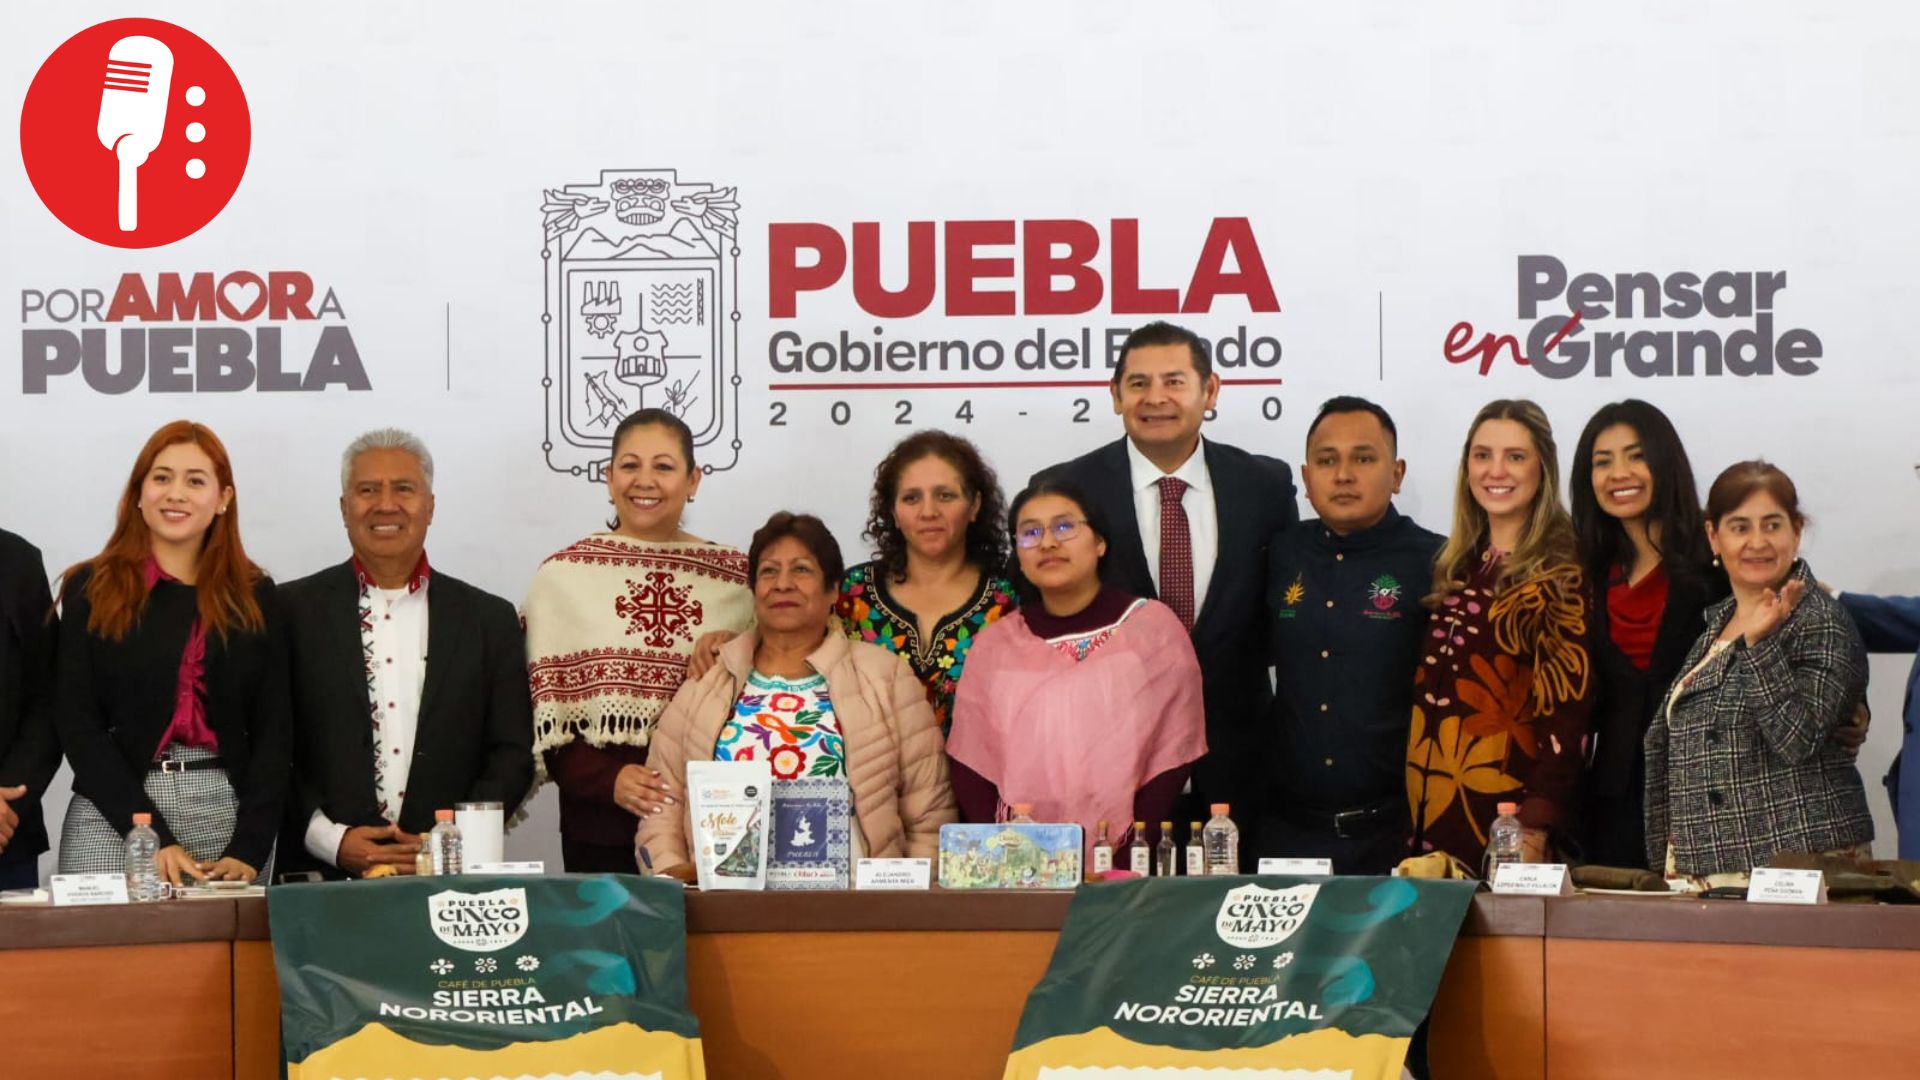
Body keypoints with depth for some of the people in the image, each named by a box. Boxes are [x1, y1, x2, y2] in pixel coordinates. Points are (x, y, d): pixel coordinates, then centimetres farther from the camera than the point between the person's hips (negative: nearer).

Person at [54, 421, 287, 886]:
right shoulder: (91, 591, 3)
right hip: (113, 821, -1)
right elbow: (78, 724, -3)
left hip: (231, 814, 2)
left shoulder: (254, 596, 8)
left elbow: (270, 730, 4)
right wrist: (154, 837, -14)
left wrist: (249, 849, -9)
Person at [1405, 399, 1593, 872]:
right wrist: (1411, 810, 9)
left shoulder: (1563, 572, -6)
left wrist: (1537, 827, -18)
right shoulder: (1457, 565, 13)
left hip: (1506, 804, -6)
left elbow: (1567, 708, -11)